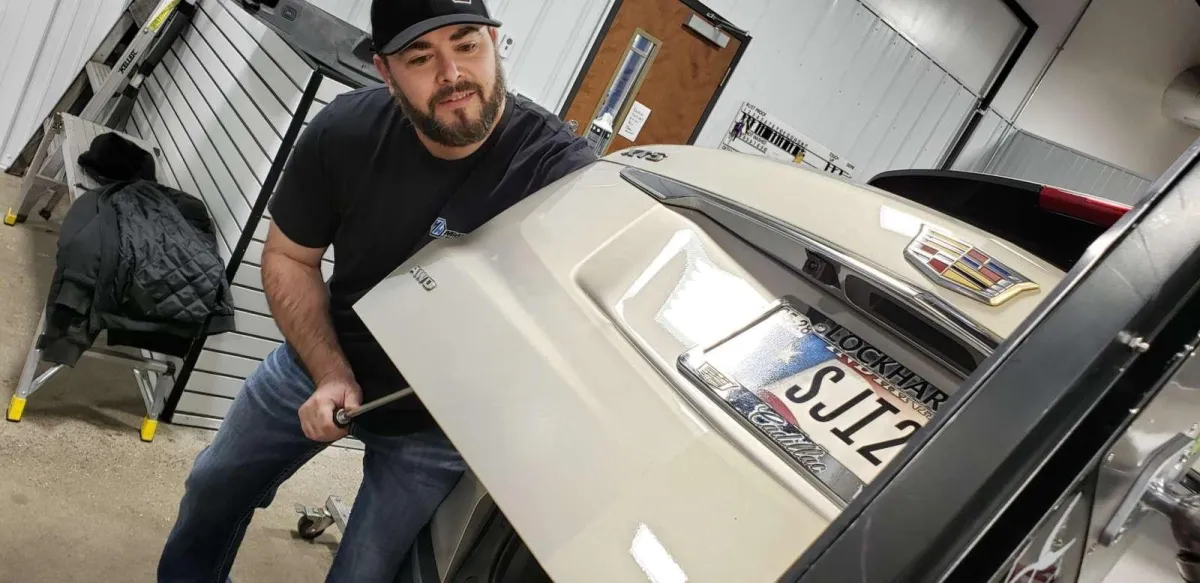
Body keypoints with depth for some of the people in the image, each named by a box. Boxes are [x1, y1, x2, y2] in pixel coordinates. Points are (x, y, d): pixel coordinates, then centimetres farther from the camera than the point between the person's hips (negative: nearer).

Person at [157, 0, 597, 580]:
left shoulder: (561, 170, -31)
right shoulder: (345, 130, -19)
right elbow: (288, 259, -6)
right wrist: (331, 375, -18)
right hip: (320, 362, 5)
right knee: (214, 486, 25)